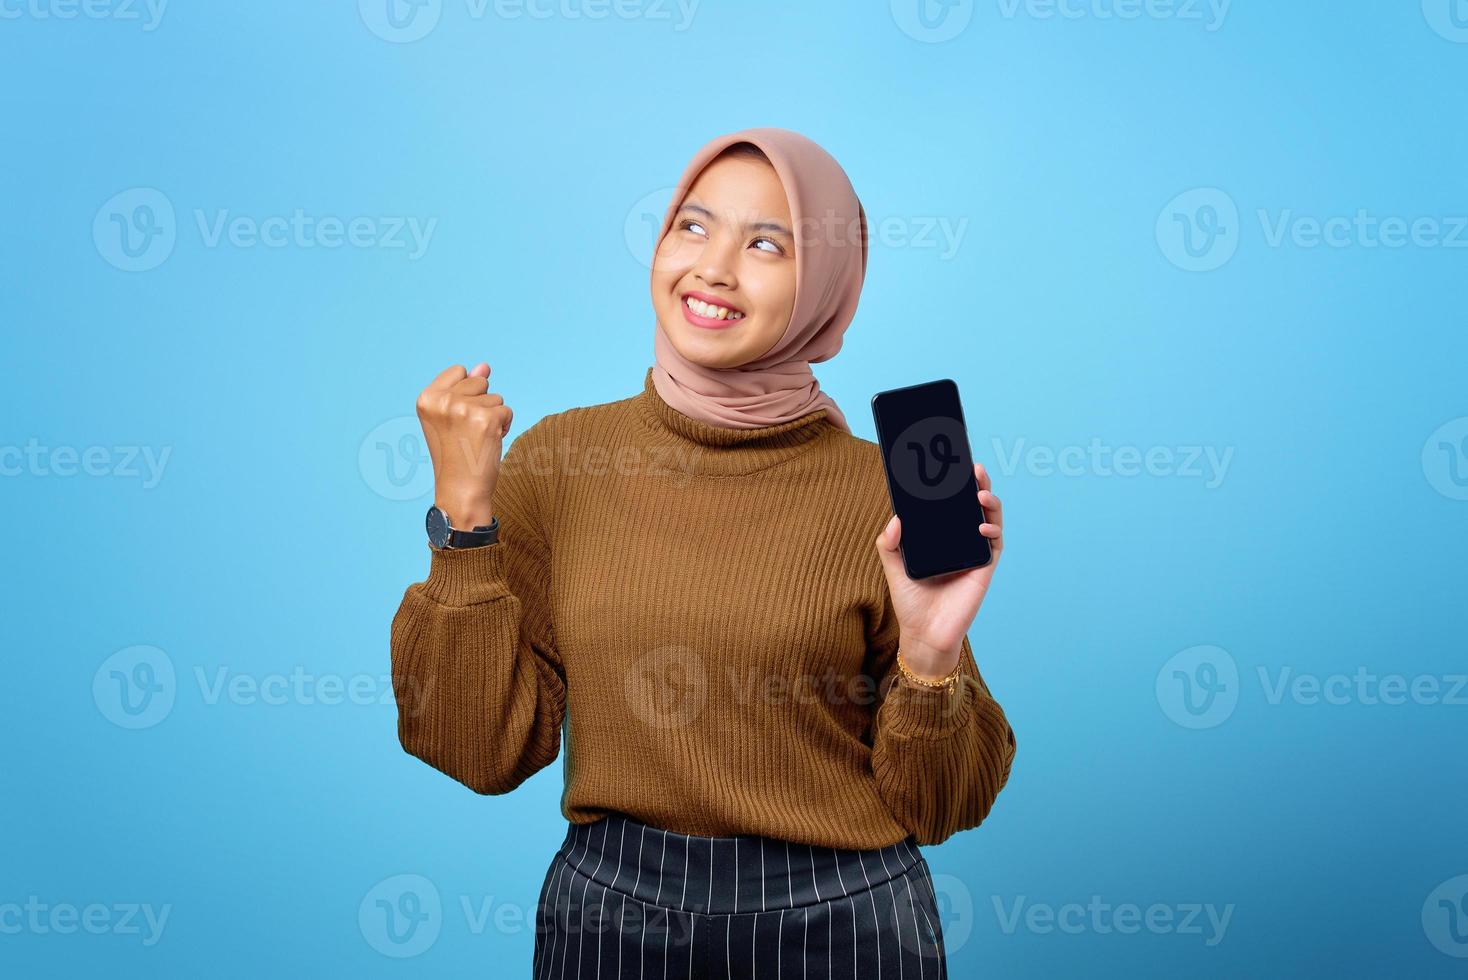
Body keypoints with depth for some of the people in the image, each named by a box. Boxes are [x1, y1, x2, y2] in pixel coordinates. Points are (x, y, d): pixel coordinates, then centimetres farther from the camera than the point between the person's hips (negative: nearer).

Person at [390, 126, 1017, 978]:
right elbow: (485, 751, -7)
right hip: (607, 909, 2)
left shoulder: (883, 495, -10)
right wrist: (465, 510, -13)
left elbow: (932, 809, -4)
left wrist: (932, 655, -21)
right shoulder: (559, 459, -5)